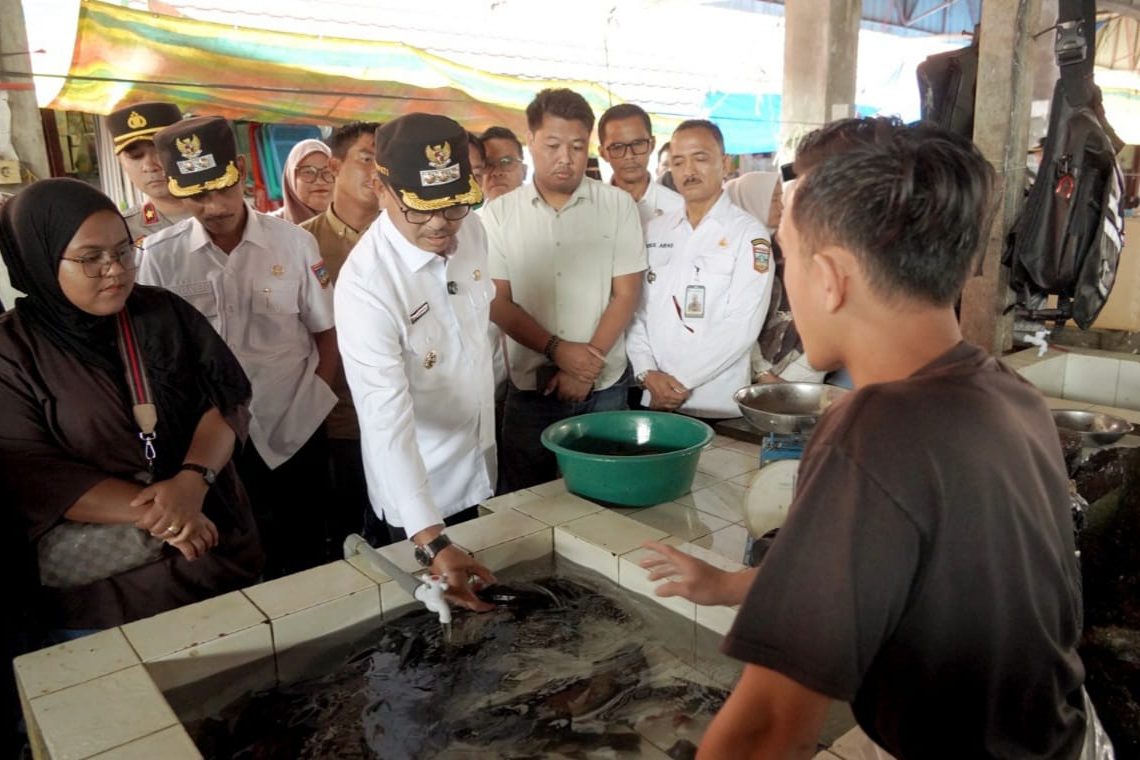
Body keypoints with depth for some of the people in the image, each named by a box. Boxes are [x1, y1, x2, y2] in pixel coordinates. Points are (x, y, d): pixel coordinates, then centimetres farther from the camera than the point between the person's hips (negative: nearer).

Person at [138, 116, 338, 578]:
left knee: (307, 563, 17)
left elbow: (326, 331, 3)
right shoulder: (160, 257, -7)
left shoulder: (295, 243, -5)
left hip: (296, 435, 0)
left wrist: (313, 401, -4)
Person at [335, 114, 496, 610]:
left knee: (493, 597, 24)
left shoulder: (470, 232, -10)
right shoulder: (365, 285, -30)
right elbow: (387, 421, -35)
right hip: (420, 488, -6)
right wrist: (433, 544, -41)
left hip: (480, 463, 6)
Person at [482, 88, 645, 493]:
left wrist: (590, 361, -12)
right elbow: (498, 302, -2)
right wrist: (556, 350, -14)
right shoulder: (500, 214, 0)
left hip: (604, 387, 0)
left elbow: (625, 295, -2)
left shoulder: (618, 205, 0)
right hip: (530, 388, 0)